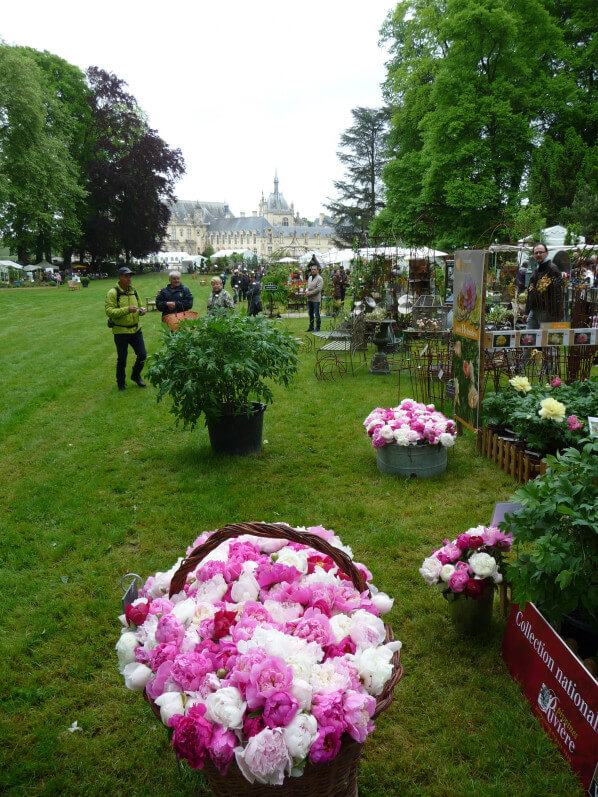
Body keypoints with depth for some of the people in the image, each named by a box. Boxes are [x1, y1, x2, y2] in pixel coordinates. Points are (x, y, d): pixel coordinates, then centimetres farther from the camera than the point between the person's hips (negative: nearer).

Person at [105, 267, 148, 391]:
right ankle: (121, 383, 25)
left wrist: (142, 310, -2)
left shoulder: (133, 291, 8)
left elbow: (139, 306, 22)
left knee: (142, 355, 8)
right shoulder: (113, 293, -11)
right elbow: (109, 311, -19)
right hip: (121, 332, -5)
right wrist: (126, 310, -30)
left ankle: (136, 375, 33)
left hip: (135, 329, 5)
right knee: (122, 360, 6)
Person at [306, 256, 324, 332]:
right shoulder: (309, 277, 15)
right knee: (310, 314, 13)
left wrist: (310, 293, -14)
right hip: (309, 299, 7)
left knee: (316, 314, -3)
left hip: (316, 299, -7)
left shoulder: (319, 278, -9)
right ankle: (311, 327, 22)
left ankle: (317, 328, 5)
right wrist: (307, 291, 4)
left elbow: (318, 289, -17)